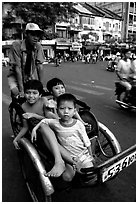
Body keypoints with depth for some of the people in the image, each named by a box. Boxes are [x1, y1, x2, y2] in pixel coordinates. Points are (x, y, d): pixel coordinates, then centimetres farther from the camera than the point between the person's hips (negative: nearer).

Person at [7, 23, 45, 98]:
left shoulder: (38, 46, -13)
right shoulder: (17, 45, -21)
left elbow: (39, 66, -11)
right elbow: (17, 68, -24)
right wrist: (21, 90, -27)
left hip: (31, 77, 3)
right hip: (15, 76, -2)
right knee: (17, 93, -23)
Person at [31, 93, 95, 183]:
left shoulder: (78, 124, -11)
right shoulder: (56, 123, -9)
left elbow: (87, 142, -2)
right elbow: (44, 121, 9)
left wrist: (91, 156, 5)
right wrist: (35, 129, -3)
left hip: (83, 155, 0)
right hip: (68, 158, 1)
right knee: (67, 177, -17)